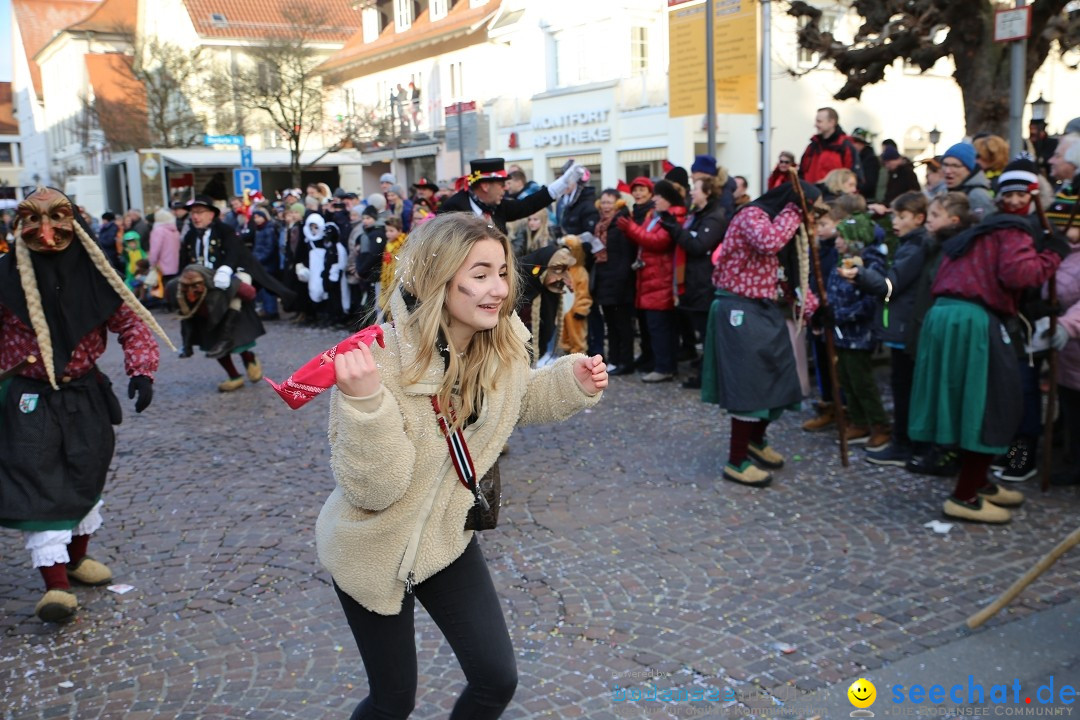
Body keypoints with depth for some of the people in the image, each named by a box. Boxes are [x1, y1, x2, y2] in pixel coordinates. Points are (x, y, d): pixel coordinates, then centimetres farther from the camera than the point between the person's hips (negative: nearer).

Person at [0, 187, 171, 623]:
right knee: (40, 485, -8)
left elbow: (131, 321, -2)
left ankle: (76, 557, 36)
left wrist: (141, 370, -13)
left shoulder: (94, 275, -6)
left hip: (86, 394, 4)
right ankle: (55, 584, -4)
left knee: (87, 476, 15)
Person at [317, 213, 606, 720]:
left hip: (447, 539, 5)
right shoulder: (379, 359, -30)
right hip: (373, 552, -5)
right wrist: (365, 402, -46)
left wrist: (573, 382, -7)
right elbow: (372, 489, -30)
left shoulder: (501, 345, -12)